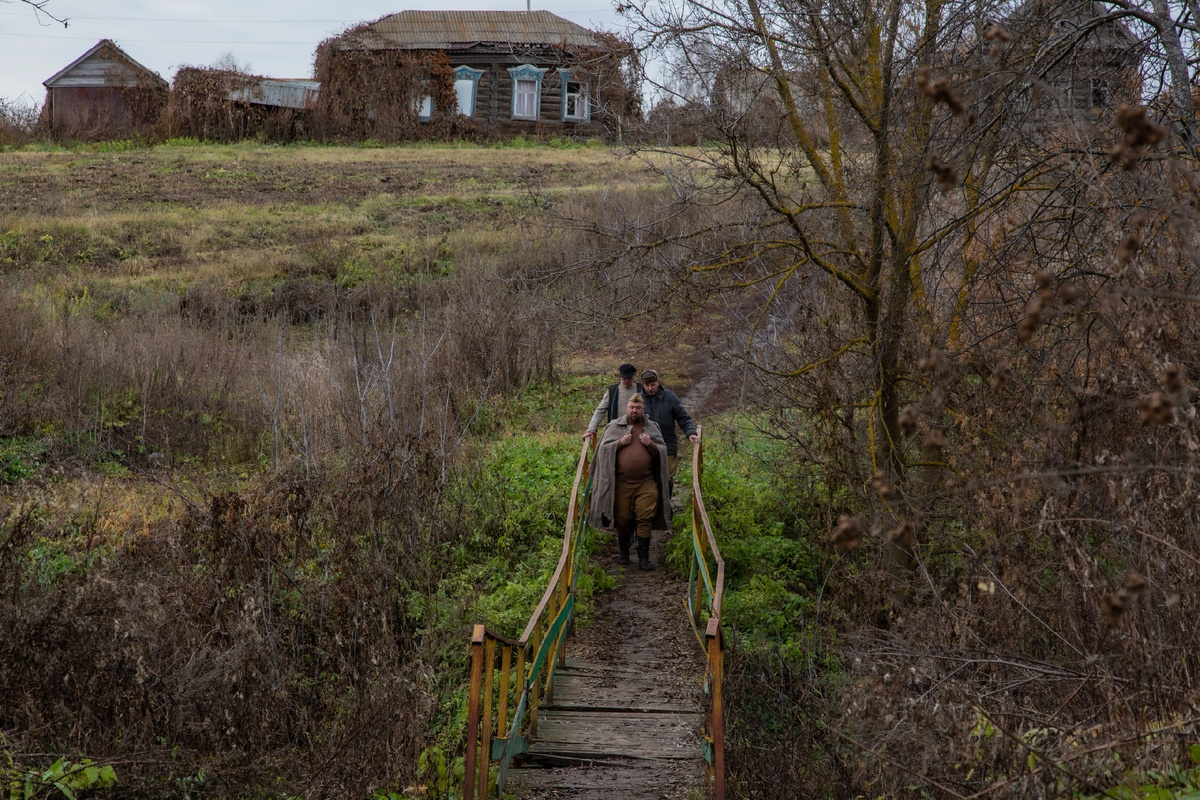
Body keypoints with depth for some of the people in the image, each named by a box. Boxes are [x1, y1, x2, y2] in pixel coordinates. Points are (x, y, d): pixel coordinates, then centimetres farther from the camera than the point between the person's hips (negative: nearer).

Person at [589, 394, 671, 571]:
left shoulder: (652, 427, 11)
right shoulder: (615, 426, 6)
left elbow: (662, 452, 10)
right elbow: (604, 448, 1)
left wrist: (649, 444, -7)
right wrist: (621, 442, -10)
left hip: (646, 483, 0)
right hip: (622, 482, 0)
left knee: (645, 519, -5)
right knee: (623, 519, 5)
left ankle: (643, 557, 0)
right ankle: (624, 553, 23)